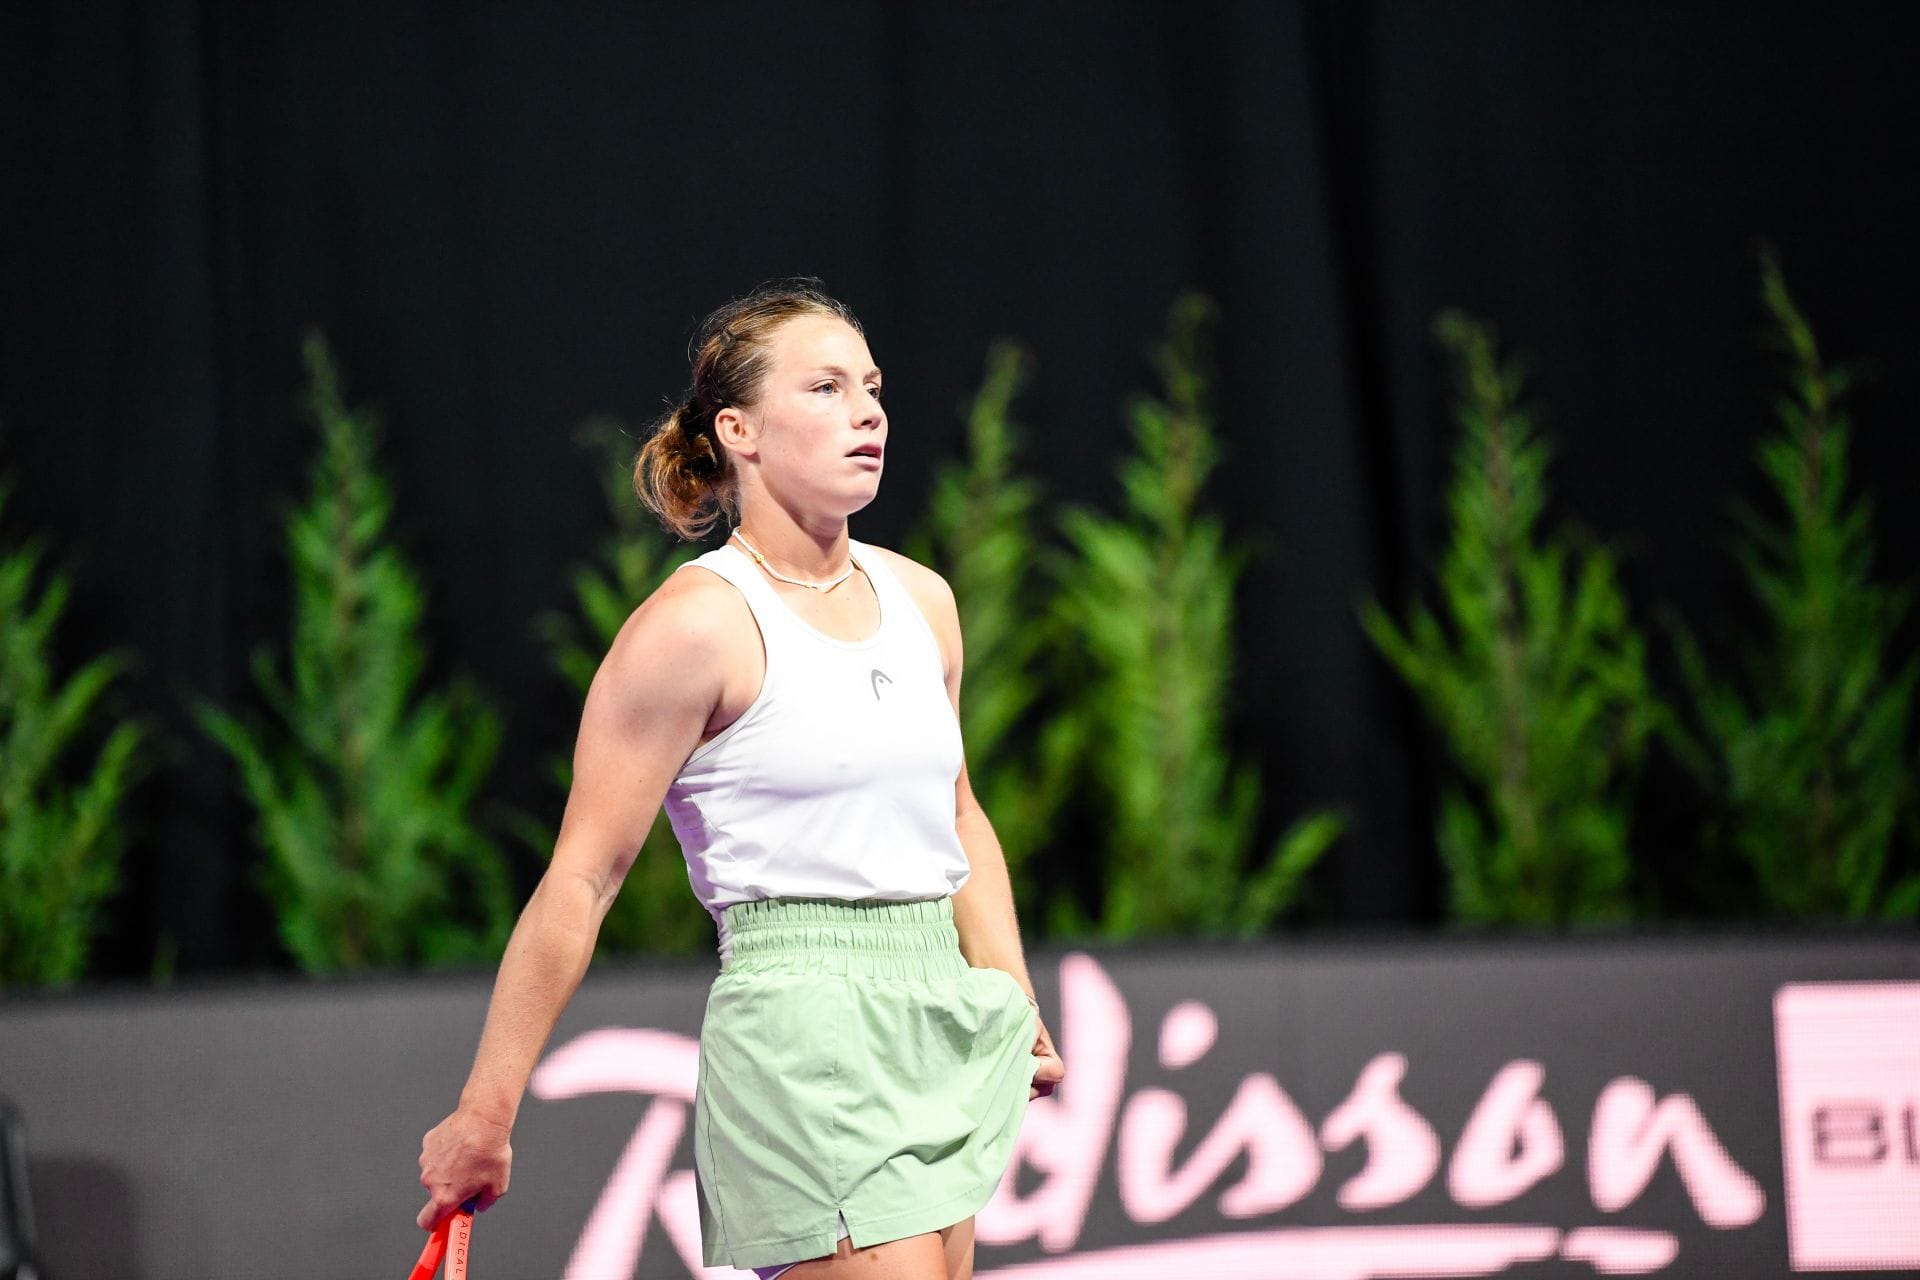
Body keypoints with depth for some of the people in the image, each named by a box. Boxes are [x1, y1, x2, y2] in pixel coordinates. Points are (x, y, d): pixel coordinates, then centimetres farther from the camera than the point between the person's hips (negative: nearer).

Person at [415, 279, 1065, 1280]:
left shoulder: (922, 599, 12)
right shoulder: (698, 624, -9)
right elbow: (579, 881, -8)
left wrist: (1014, 1003, 17)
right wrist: (483, 1115, -8)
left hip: (945, 1024, 8)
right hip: (802, 1033, -8)